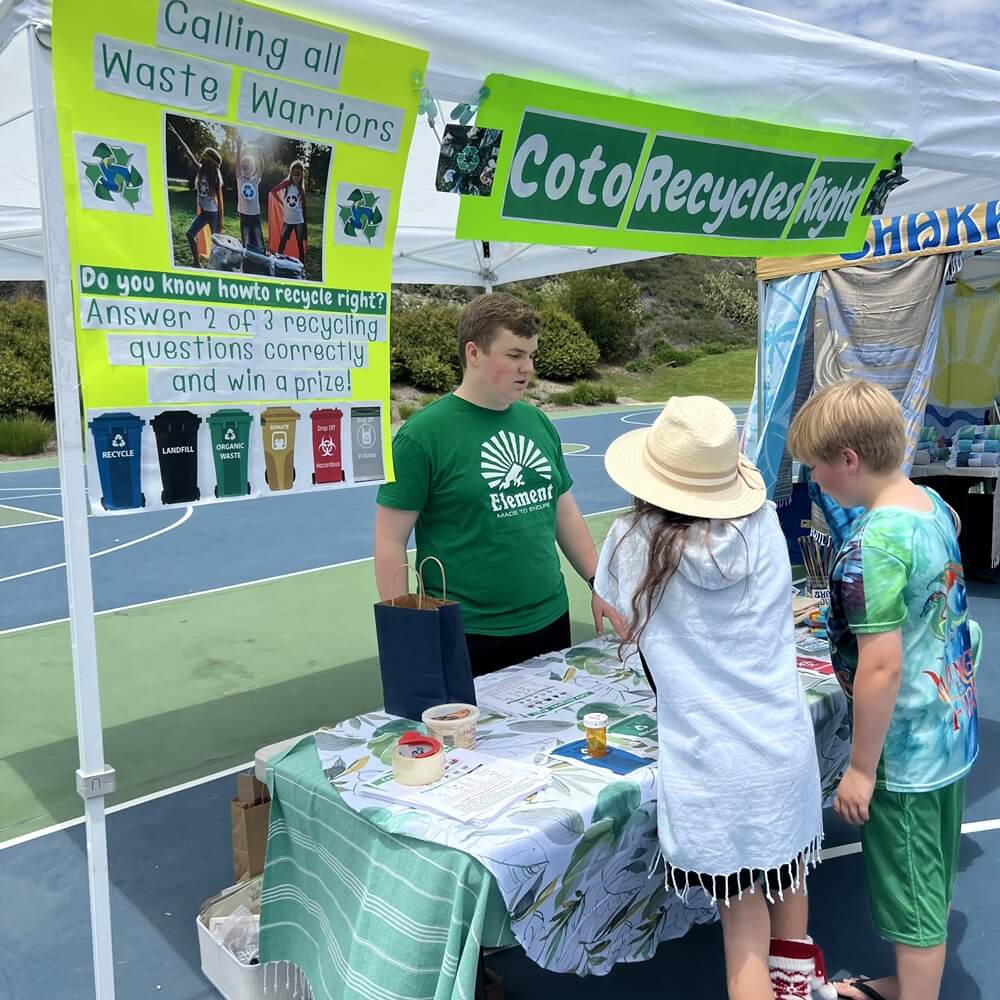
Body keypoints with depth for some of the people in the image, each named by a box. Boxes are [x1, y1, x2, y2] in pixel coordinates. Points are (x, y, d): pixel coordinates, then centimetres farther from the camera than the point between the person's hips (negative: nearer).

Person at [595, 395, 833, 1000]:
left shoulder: (634, 542, -13)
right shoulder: (765, 526, -8)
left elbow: (626, 620, 7)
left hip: (712, 763, -4)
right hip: (787, 747, 4)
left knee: (744, 925, 10)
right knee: (786, 873, 29)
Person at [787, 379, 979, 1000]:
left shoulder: (874, 542, -27)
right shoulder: (934, 504, 0)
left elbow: (881, 667, -26)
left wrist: (861, 768, -17)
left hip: (904, 750, -9)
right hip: (953, 734, 9)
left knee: (911, 895, 9)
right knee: (935, 880, 24)